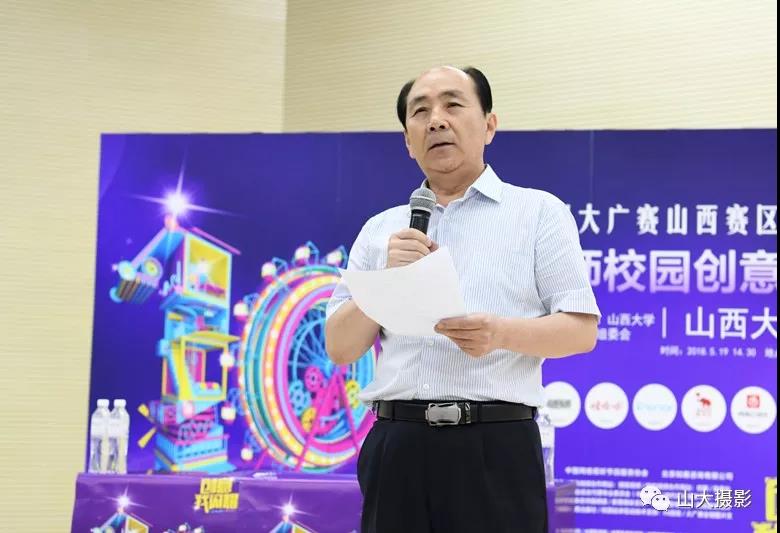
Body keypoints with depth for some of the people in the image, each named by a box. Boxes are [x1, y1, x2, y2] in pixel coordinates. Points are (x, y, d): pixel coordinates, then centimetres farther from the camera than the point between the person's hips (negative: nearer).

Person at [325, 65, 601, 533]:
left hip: (496, 447, -3)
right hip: (396, 448, 3)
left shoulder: (540, 212, 6)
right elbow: (340, 348, 10)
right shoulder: (381, 229, 15)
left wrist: (503, 333, -18)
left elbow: (581, 331, 0)